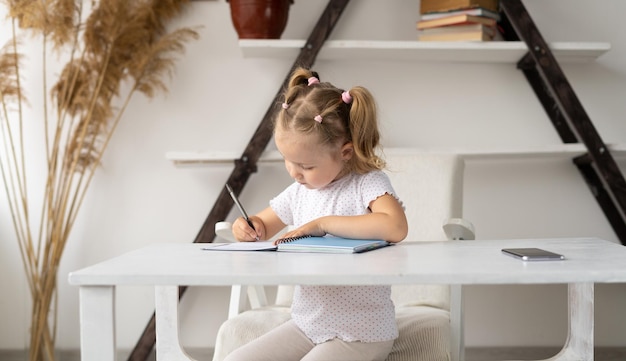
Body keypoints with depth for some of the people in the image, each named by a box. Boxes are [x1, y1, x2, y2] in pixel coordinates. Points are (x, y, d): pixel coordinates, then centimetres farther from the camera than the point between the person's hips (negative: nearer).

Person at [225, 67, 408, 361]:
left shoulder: (368, 183, -15)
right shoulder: (299, 192, 5)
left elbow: (395, 228, -35)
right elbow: (264, 225, 21)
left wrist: (323, 223, -25)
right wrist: (247, 227, -6)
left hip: (360, 334, -7)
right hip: (306, 323, 7)